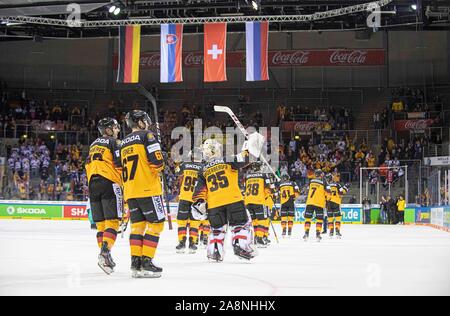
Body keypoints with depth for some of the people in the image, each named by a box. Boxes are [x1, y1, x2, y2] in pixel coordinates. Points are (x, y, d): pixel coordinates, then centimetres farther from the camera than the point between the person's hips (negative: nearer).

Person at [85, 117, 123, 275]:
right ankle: (105, 253, -26)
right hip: (109, 183, -7)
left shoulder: (93, 145, 23)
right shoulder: (114, 142, 1)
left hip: (93, 184, 7)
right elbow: (120, 164, -8)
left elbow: (88, 166, 21)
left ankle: (105, 256, 8)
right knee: (112, 221, -10)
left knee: (101, 223, 9)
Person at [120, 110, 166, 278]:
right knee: (156, 224, -1)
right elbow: (157, 162, -14)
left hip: (130, 191, 7)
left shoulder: (124, 143, 18)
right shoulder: (147, 136, -5)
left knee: (137, 225, 10)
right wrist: (157, 170, 6)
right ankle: (146, 263, -8)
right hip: (148, 188, -7)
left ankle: (135, 263, 5)